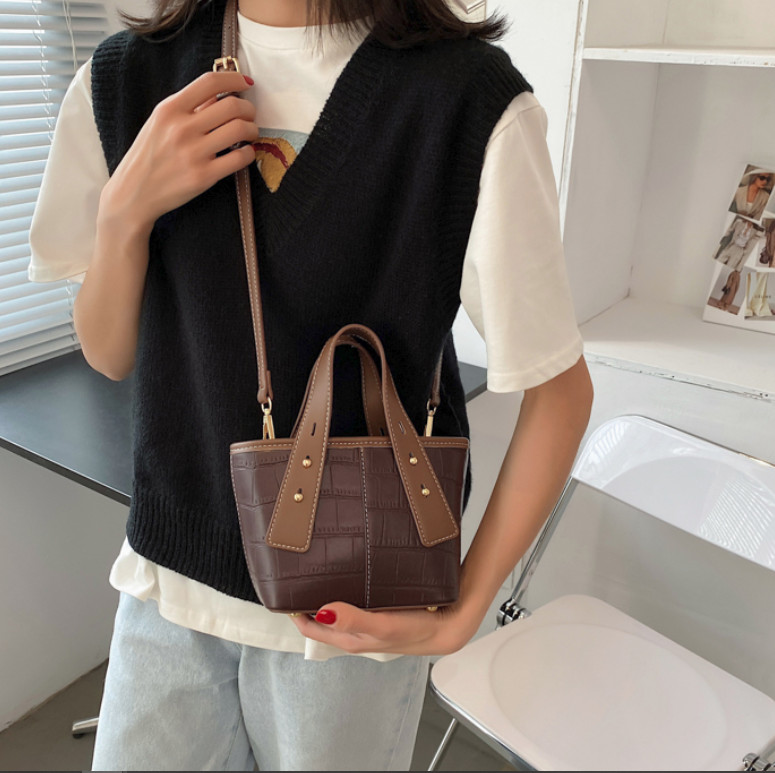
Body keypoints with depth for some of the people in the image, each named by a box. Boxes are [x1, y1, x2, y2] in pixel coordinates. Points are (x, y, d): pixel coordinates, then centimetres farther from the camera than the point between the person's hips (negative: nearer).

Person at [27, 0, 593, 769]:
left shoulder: (473, 100, -18)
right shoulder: (125, 76, -3)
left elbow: (560, 388, -11)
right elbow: (110, 355, 1)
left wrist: (461, 612, -13)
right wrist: (125, 207, -17)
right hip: (170, 568, 4)